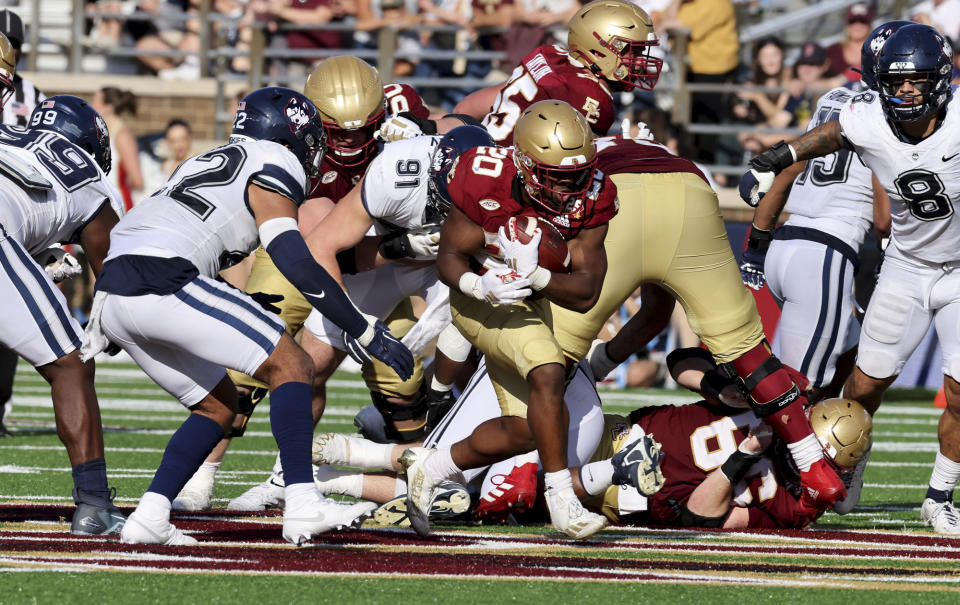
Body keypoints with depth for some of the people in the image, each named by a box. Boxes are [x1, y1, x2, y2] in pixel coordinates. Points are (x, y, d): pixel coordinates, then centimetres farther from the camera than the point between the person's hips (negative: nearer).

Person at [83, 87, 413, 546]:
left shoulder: (208, 164, 30)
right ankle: (302, 505, -14)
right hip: (158, 282, -9)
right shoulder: (270, 169, 4)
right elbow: (297, 264, -7)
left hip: (113, 300, 9)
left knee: (217, 404, 20)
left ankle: (150, 516, 6)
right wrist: (366, 333, -4)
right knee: (290, 365, -4)